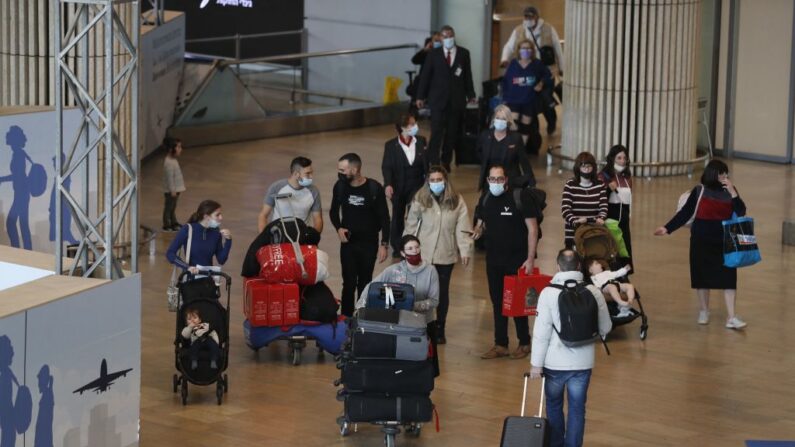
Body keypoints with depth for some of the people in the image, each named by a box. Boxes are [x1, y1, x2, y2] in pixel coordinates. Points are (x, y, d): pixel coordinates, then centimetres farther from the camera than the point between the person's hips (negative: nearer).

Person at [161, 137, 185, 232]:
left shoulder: (173, 160, 9)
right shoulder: (168, 163, -24)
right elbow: (170, 177, -24)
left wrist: (177, 189, 20)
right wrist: (172, 190, -23)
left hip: (175, 189, 10)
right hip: (170, 191, -10)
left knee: (173, 206, 20)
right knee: (169, 207, 1)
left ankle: (173, 222, 32)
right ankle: (166, 225, 9)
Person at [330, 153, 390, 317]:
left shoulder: (374, 188, -13)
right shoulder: (340, 186, -6)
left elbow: (384, 218, -6)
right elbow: (333, 211, 10)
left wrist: (384, 244, -9)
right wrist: (338, 228, -8)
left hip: (369, 244, -1)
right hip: (348, 243, 1)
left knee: (365, 283, 9)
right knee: (349, 283, -1)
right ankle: (346, 319, 6)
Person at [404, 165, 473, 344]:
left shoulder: (456, 200, -2)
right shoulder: (420, 199, -3)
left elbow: (463, 228, -4)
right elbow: (411, 225, 2)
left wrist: (465, 250, -10)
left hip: (446, 255, 1)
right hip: (424, 254, -1)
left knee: (442, 292, 11)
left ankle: (439, 330, 21)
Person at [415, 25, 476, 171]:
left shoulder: (463, 53, 5)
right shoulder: (434, 54, 3)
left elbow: (467, 75, 7)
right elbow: (425, 75, 3)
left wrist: (470, 94, 7)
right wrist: (420, 96, 1)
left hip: (457, 100, 2)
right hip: (438, 99, -2)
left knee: (452, 134, 6)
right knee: (437, 132, -7)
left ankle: (446, 161, 16)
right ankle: (434, 163, -7)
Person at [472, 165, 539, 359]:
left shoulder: (520, 197, -13)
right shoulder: (485, 199, 3)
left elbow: (532, 228, -12)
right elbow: (480, 223, 15)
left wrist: (530, 258, -16)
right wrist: (477, 231, -11)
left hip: (517, 259, -5)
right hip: (493, 258, 5)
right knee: (497, 302, 10)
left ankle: (524, 343, 17)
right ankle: (500, 345, 17)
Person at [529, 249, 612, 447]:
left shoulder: (548, 293, -14)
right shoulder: (594, 292, -7)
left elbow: (541, 332, -13)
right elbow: (605, 328, 5)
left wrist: (536, 363, -5)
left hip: (555, 362, -1)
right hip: (583, 362, 1)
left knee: (554, 406, 19)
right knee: (577, 409, 11)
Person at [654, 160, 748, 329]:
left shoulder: (730, 191, 2)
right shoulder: (700, 191, -3)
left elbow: (741, 212, -7)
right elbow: (684, 213, 0)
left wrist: (732, 192, -16)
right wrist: (667, 228, -5)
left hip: (725, 242, 1)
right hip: (702, 241, -1)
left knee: (728, 278, -5)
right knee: (702, 276, 9)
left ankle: (731, 317, -5)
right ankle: (703, 312, 28)